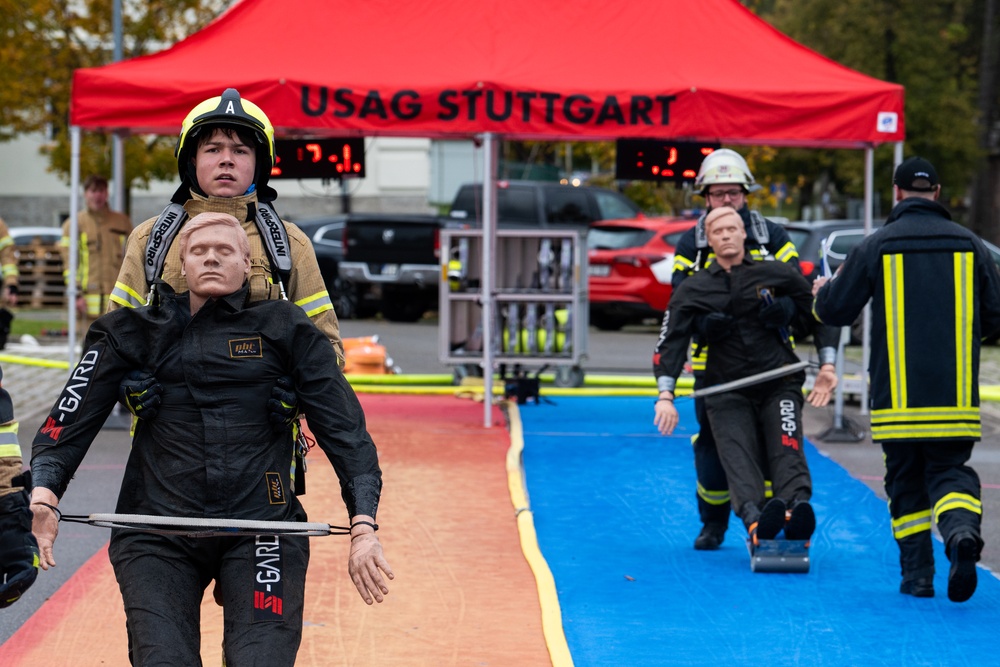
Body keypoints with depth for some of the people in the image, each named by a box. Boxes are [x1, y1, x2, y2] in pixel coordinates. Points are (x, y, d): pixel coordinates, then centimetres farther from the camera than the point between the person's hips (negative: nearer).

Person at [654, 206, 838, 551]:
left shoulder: (776, 274, 6)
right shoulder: (693, 290, 7)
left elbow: (818, 315, 14)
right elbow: (672, 341, 1)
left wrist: (827, 365, 3)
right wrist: (665, 395, -13)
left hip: (779, 384, 0)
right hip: (727, 391, 0)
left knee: (787, 452, -24)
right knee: (738, 458, -25)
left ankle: (798, 512, -48)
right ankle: (755, 519, -48)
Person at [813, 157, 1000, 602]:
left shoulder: (876, 247, -2)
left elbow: (836, 310, 4)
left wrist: (823, 292, 27)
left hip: (897, 394, -1)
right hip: (955, 395, 1)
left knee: (906, 479, 12)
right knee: (949, 470, 7)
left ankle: (917, 573, 8)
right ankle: (962, 532, -24)